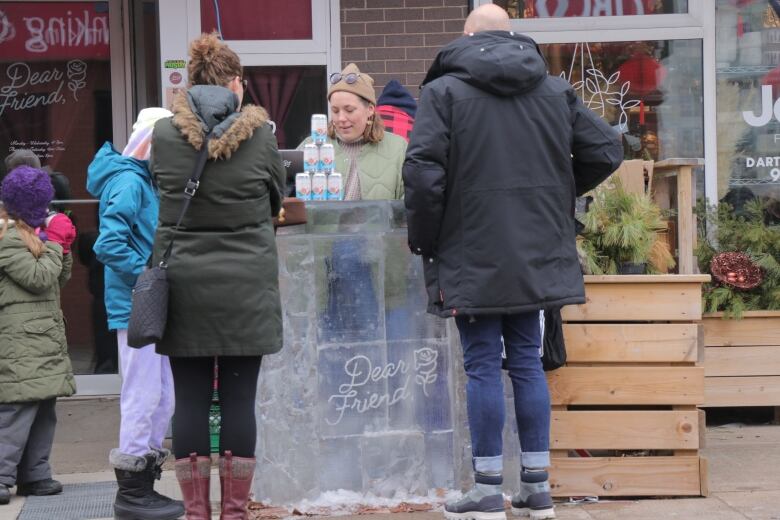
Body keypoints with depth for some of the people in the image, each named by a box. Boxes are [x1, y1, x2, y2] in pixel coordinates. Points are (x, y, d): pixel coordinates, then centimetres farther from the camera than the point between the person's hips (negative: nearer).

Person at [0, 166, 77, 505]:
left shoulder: (30, 233, 22)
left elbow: (60, 279, 24)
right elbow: (38, 278, -15)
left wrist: (63, 248, 7)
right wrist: (54, 243, -4)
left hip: (44, 339, 10)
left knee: (44, 409, 9)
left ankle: (34, 475, 14)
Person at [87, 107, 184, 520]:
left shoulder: (144, 181, 15)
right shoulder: (128, 182, -14)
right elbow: (109, 244, -24)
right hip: (136, 309, -10)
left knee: (161, 400, 14)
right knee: (142, 400, -4)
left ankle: (142, 486, 22)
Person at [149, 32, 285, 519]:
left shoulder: (164, 134, -3)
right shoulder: (260, 133, -5)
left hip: (183, 282, 1)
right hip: (246, 285, -1)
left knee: (190, 398, 6)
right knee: (239, 398, 4)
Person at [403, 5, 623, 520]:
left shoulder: (443, 91, -7)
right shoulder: (555, 90, 7)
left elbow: (424, 172, -16)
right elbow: (606, 150, 7)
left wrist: (423, 240, -3)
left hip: (472, 255, -4)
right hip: (536, 256, 4)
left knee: (483, 367, 1)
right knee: (527, 361, 12)